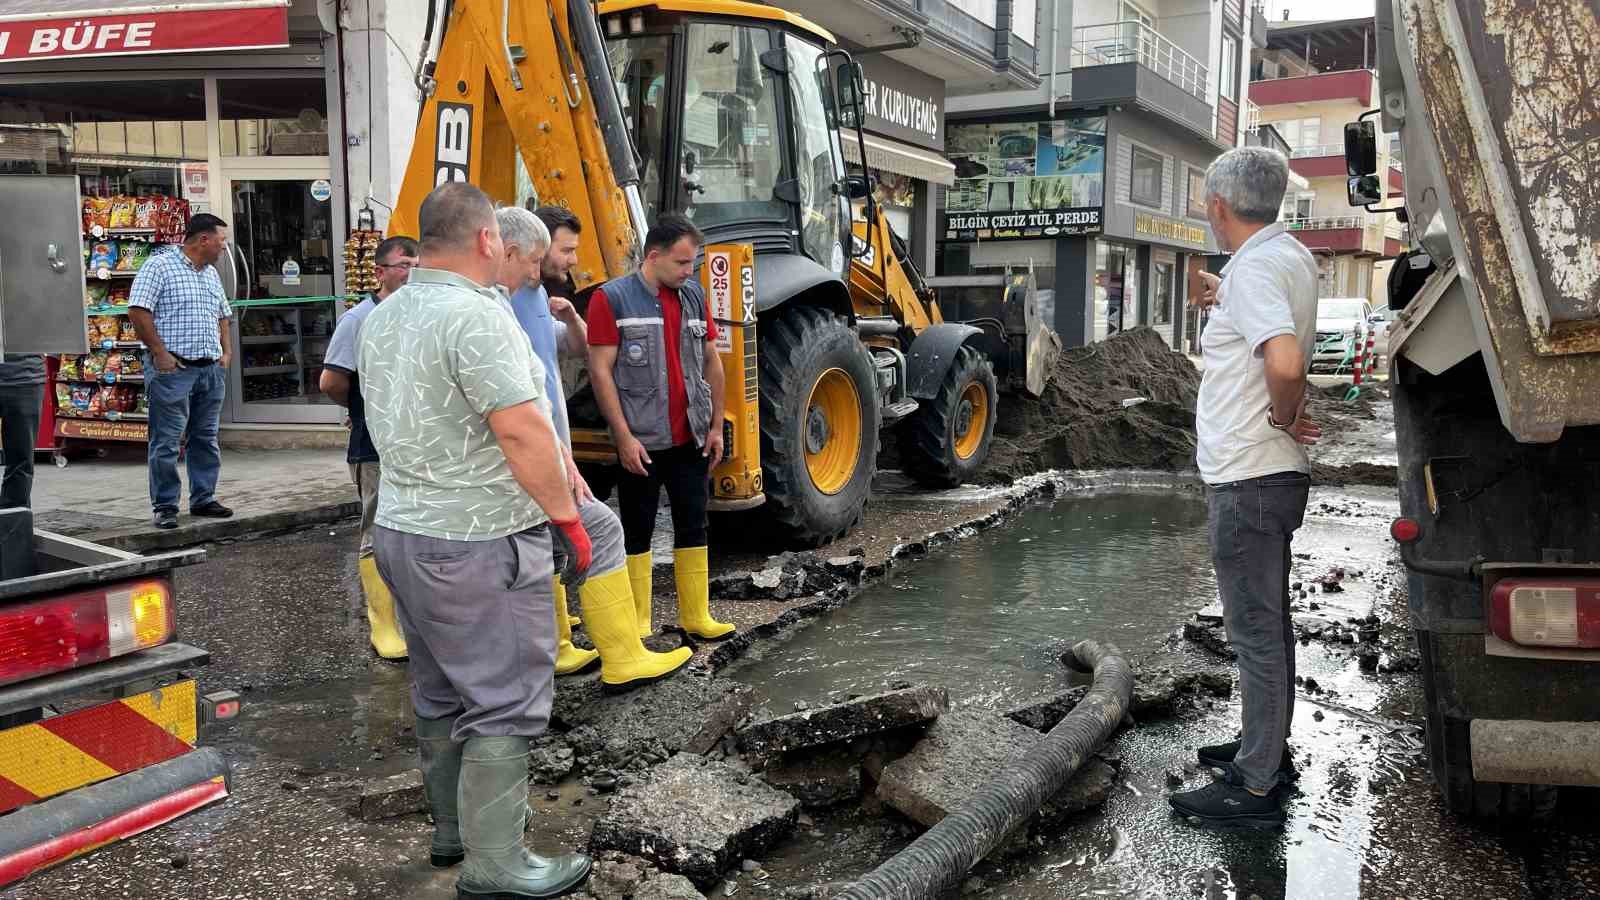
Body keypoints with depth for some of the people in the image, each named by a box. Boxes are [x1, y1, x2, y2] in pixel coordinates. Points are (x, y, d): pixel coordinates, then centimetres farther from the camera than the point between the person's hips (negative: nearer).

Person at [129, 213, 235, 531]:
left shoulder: (212, 274, 17)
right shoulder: (160, 266, -7)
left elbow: (222, 315, 26)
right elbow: (138, 310, -13)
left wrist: (226, 352, 13)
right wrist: (160, 352, -15)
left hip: (211, 368, 7)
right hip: (173, 369, -7)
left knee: (205, 438, 12)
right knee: (167, 442, -3)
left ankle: (203, 499, 21)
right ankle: (165, 507, 3)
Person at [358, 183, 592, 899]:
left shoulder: (383, 317, 11)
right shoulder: (475, 315, -19)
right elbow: (522, 429, -24)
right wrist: (565, 517, -15)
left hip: (403, 530, 9)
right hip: (480, 544, -9)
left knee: (441, 691, 19)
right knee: (505, 701, -1)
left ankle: (453, 827, 33)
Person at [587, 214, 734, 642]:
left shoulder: (694, 296, 7)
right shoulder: (612, 298, -8)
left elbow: (712, 362, 13)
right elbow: (600, 371, -11)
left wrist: (716, 426, 8)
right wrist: (624, 436, -15)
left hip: (691, 438, 5)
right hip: (641, 442, -5)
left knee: (693, 525, 11)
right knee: (638, 531, 5)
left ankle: (695, 615, 21)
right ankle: (638, 623, 14)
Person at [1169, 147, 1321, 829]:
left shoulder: (1253, 269, -20)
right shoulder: (1292, 256, 11)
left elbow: (1286, 363, -35)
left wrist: (1282, 416, -19)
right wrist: (1227, 299, 32)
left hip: (1248, 481, -10)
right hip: (1271, 474, 10)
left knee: (1257, 630, -3)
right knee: (1268, 623, 19)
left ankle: (1255, 787, 5)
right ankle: (1268, 749, 33)